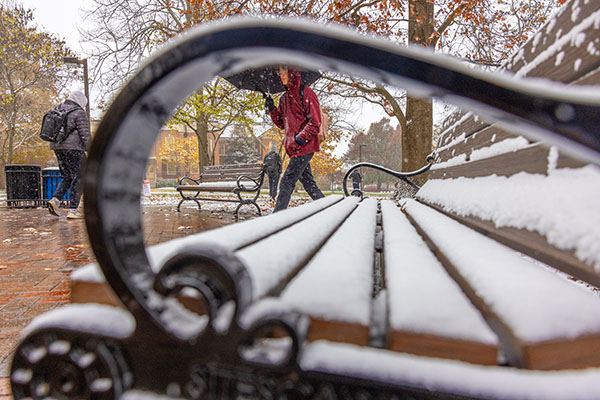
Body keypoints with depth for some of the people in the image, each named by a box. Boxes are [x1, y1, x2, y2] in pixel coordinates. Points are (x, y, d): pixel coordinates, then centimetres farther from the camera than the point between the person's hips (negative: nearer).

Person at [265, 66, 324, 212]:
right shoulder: (284, 98, 17)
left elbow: (315, 121, -11)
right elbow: (282, 124, 20)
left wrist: (301, 137, -21)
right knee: (307, 181, 12)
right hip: (294, 147, 8)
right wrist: (272, 109, 5)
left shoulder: (305, 92, -6)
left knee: (287, 182, -9)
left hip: (305, 146, -8)